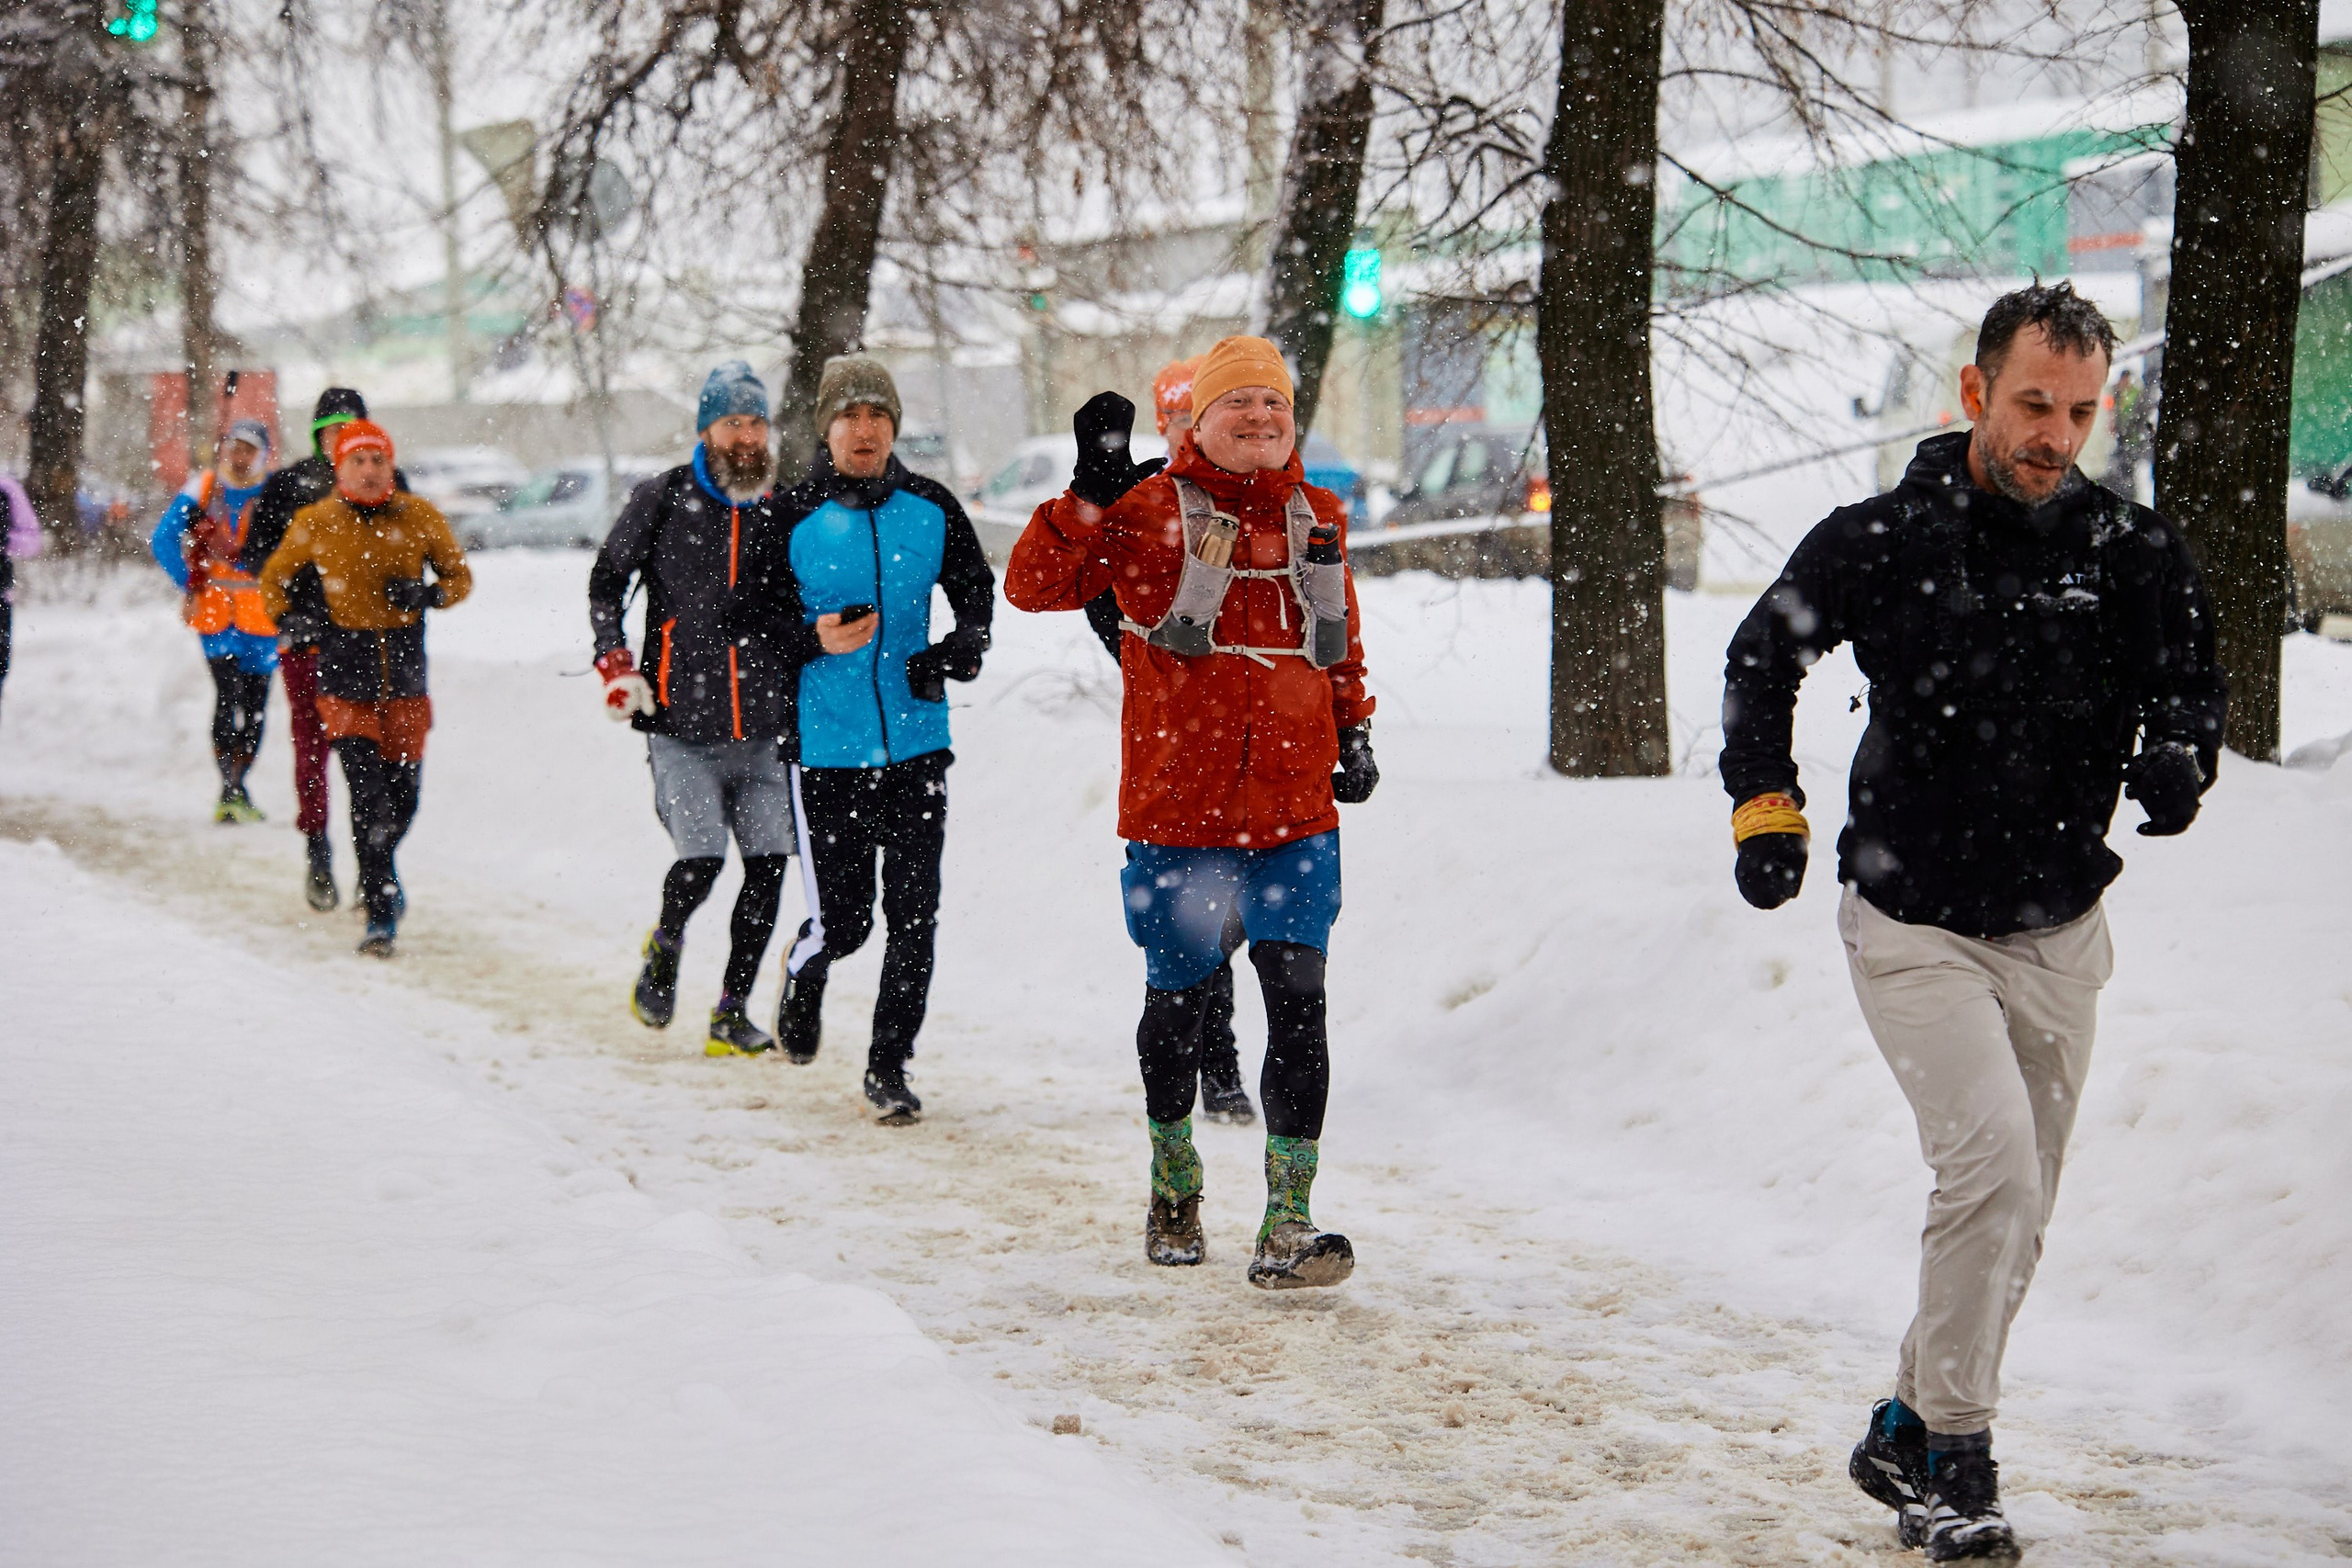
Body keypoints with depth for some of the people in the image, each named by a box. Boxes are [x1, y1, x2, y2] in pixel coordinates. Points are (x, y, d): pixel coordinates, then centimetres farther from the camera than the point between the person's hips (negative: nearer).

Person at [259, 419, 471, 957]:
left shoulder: (420, 518, 1)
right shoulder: (315, 523, 0)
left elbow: (460, 576, 12)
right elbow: (274, 577, 16)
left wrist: (427, 594, -8)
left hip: (405, 667, 2)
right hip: (344, 671, -2)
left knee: (403, 791, 9)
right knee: (367, 787, -13)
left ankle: (377, 875, 38)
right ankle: (380, 910, -9)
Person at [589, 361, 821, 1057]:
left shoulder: (781, 510, 8)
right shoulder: (663, 501, 1)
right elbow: (606, 579, 12)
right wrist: (615, 665, 1)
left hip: (765, 730, 3)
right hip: (682, 727, -3)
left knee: (768, 868, -2)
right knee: (701, 861, -14)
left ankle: (732, 1014, 10)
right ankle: (664, 945, 19)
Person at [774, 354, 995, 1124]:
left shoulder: (932, 509, 3)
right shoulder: (793, 517, -5)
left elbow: (977, 592, 15)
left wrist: (959, 650, -4)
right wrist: (813, 637, -18)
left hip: (915, 746, 2)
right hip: (825, 750, -2)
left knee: (914, 918, -1)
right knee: (843, 920, 1)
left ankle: (889, 1068, 12)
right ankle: (803, 972, 37)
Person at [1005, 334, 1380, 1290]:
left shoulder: (1319, 518, 10)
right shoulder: (1152, 511, -4)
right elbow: (1035, 586, -13)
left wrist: (1354, 730, 16)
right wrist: (1089, 496, -23)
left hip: (1296, 813, 2)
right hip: (1176, 808, -2)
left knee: (1298, 999, -10)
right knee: (1178, 996, 13)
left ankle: (1287, 1228, -10)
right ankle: (1174, 1180, 38)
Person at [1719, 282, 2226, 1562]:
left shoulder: (2134, 553, -4)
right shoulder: (1883, 540, -9)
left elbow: (2189, 680, 3)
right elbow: (1760, 660, 6)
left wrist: (2175, 753, -19)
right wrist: (1765, 807, -2)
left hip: (2059, 932, 4)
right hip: (1915, 926, -4)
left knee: (2014, 1216, 11)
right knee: (1991, 1158, -22)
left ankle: (1905, 1438, 28)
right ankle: (1955, 1459, -12)